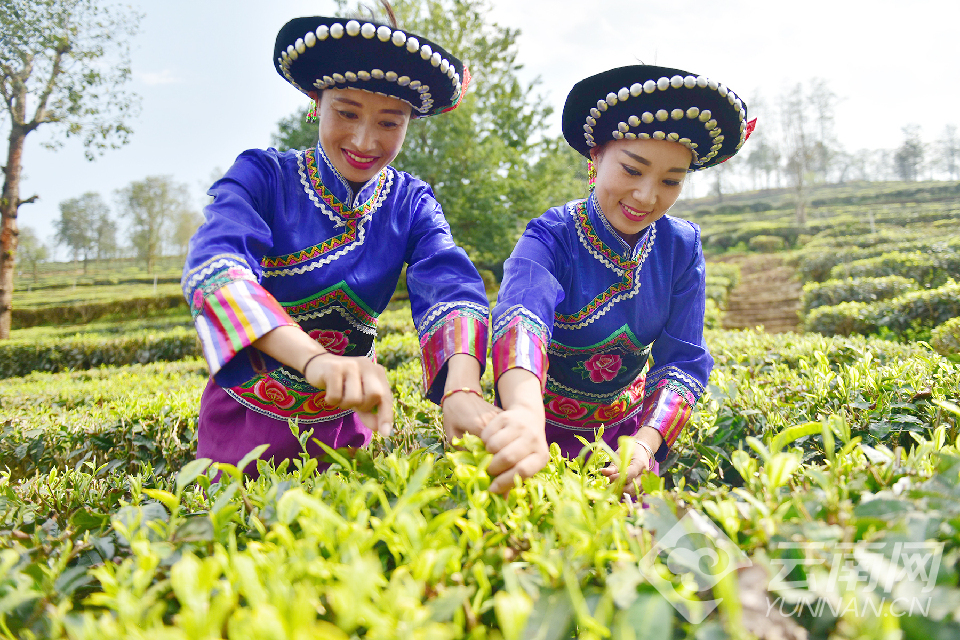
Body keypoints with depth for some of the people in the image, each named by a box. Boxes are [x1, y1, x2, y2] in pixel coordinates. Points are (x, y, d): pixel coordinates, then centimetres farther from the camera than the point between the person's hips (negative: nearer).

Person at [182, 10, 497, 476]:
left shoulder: (411, 204, -5)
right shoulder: (263, 175, -12)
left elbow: (451, 287, -22)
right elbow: (213, 264, -30)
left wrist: (462, 388, -44)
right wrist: (314, 359, -47)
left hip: (343, 420, 2)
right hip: (246, 417, -1)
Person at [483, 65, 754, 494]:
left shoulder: (681, 248, -9)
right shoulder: (552, 237, -22)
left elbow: (684, 360, -13)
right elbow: (522, 313, -43)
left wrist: (645, 442, -32)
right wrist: (525, 411, -65)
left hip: (627, 421, 3)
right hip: (544, 422, -3)